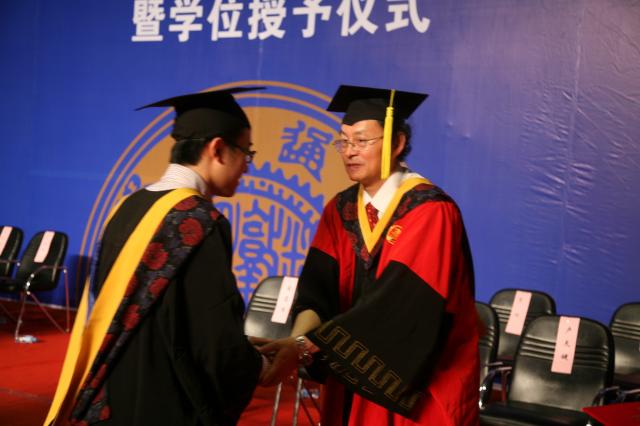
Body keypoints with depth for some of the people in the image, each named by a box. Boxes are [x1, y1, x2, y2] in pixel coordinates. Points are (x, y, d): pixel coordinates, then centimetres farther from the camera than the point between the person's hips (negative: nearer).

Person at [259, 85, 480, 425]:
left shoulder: (430, 211, -17)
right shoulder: (340, 210, 3)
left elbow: (392, 302, -26)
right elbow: (318, 290, -7)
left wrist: (305, 346, -32)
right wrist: (298, 340, -29)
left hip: (421, 385, -5)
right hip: (355, 375, 5)